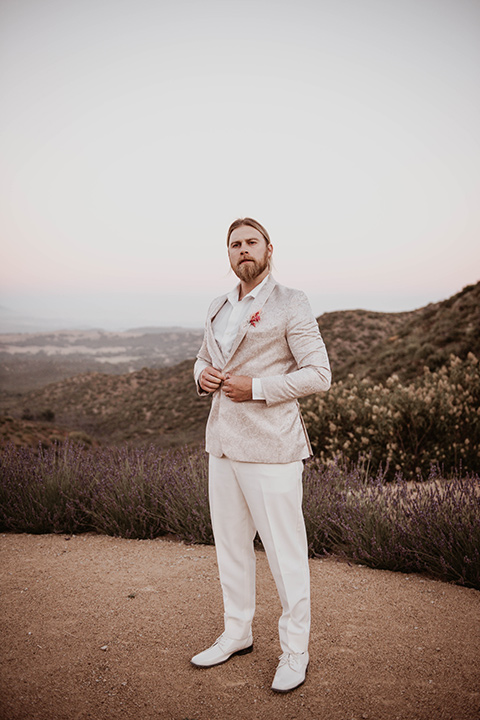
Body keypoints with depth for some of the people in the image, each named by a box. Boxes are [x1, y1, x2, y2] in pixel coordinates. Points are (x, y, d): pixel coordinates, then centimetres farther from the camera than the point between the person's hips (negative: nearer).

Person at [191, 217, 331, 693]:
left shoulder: (290, 304, -5)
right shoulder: (218, 310, 15)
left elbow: (319, 374, -10)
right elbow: (204, 360, 26)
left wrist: (255, 387, -18)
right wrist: (202, 377, 1)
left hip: (270, 448, -6)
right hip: (222, 443, 7)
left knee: (285, 552, 4)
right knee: (230, 545, 16)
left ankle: (295, 650, 23)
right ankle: (237, 634, 35)